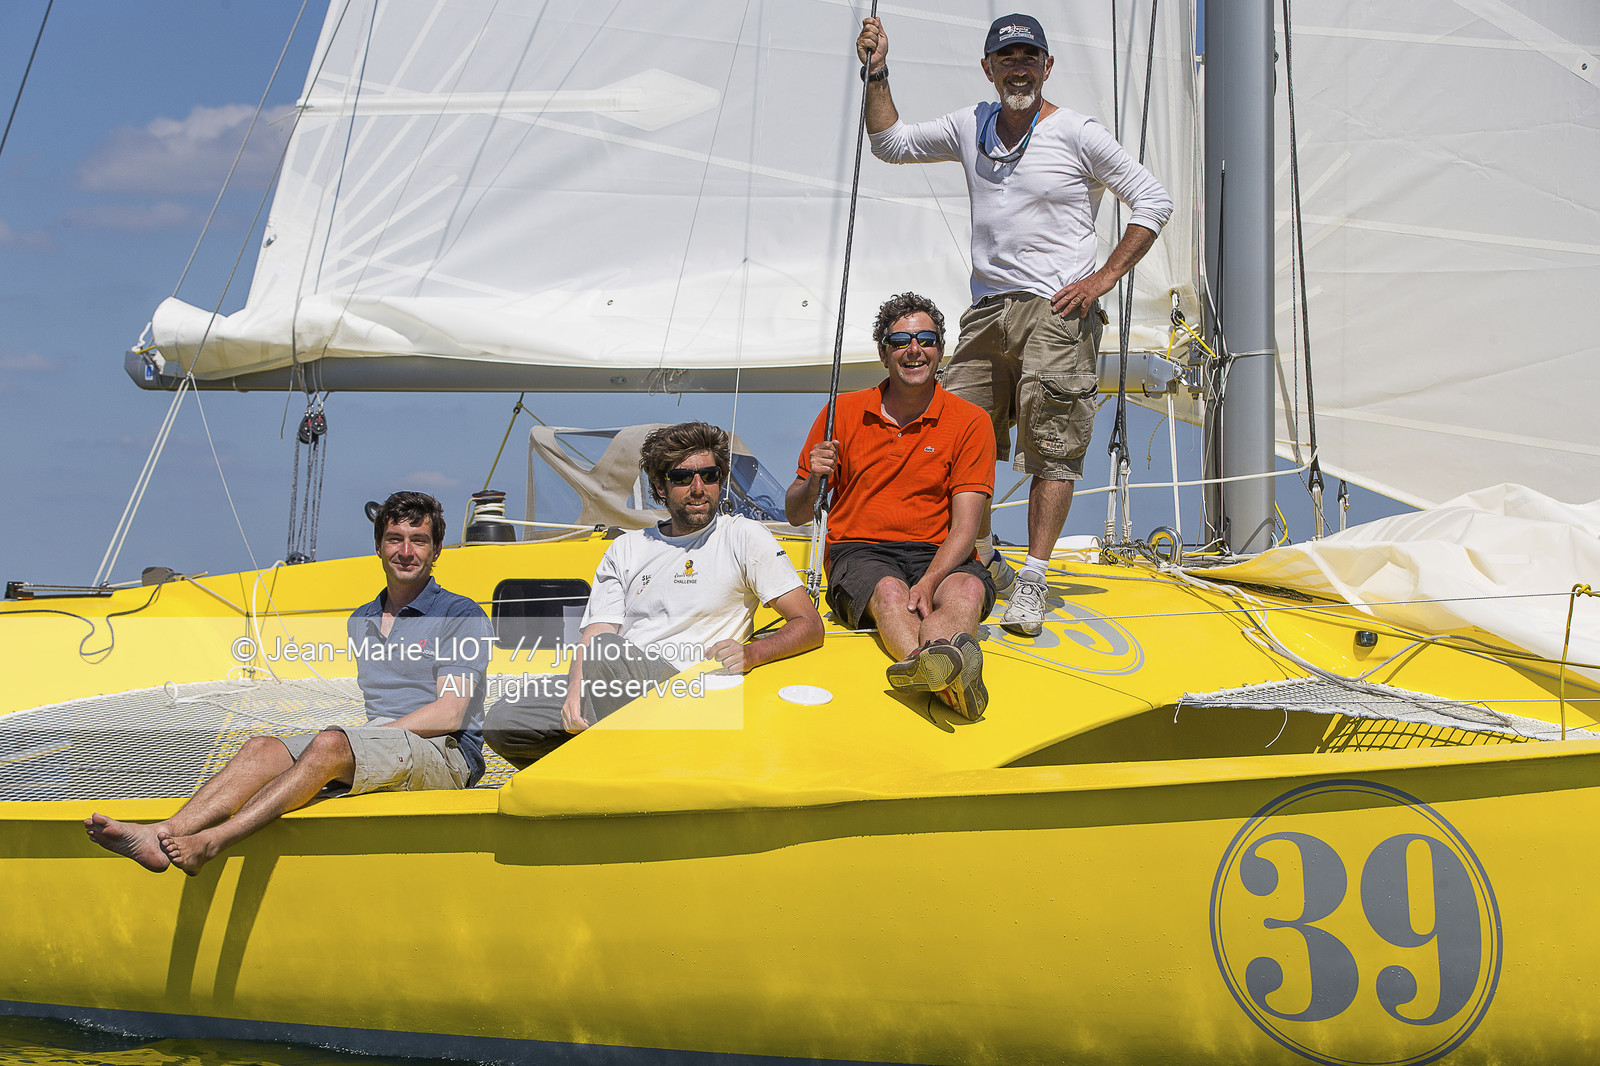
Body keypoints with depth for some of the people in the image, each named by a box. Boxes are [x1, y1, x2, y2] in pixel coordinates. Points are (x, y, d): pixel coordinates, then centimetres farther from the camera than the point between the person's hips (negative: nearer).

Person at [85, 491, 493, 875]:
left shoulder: (462, 616, 2)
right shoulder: (360, 621, 24)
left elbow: (449, 714, -8)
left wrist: (377, 734, -11)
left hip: (445, 753, -6)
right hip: (370, 760, 7)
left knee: (330, 744, -34)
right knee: (262, 748, -18)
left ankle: (209, 842, -46)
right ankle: (164, 836, -38)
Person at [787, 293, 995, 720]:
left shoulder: (969, 422, 4)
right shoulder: (843, 413, 8)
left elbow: (965, 525, -5)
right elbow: (795, 515, 12)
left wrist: (930, 581, -24)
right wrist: (813, 481, -12)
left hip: (939, 555, 1)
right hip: (859, 552, -1)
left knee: (967, 590, -35)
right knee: (890, 592, -36)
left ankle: (921, 668, -69)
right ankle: (945, 678, -69)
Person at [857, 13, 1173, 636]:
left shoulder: (1076, 134, -2)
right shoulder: (971, 128, 13)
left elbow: (1153, 201, 1)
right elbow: (891, 144, 23)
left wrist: (1106, 276, -7)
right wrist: (876, 75, 10)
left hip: (1057, 312, -6)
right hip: (988, 313, 6)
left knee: (1052, 448, -9)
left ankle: (1033, 580, -8)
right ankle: (983, 564, 19)